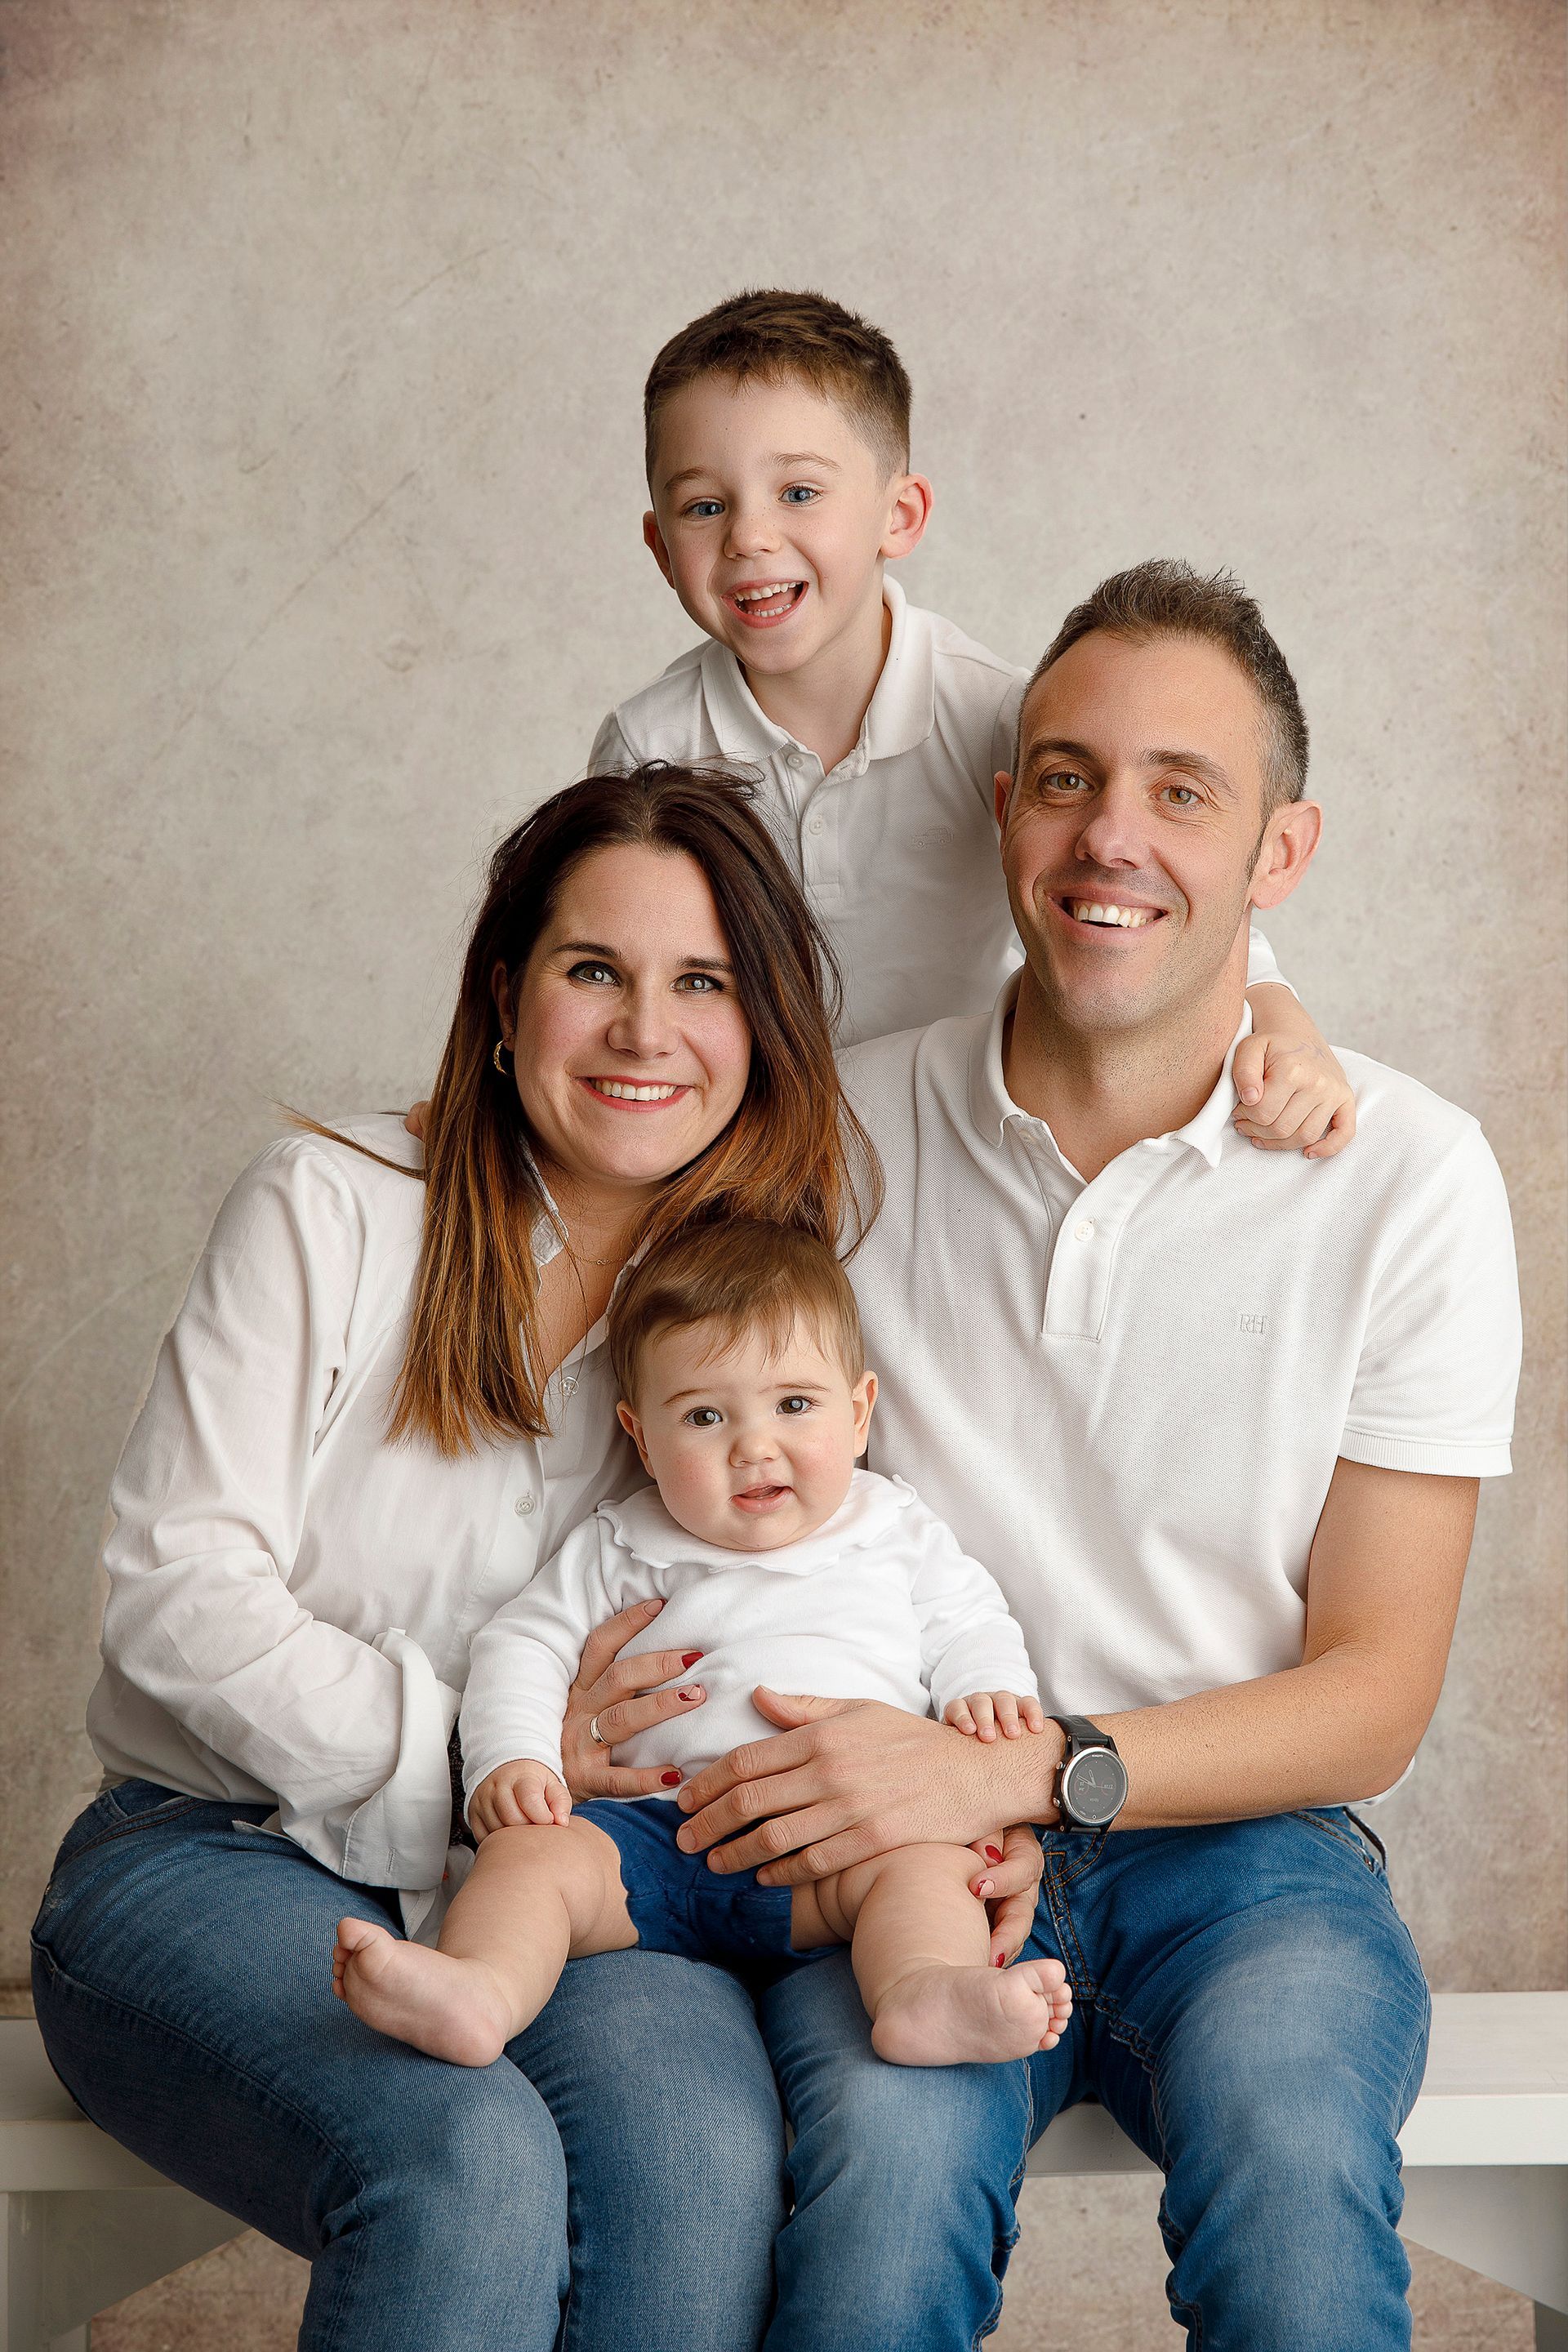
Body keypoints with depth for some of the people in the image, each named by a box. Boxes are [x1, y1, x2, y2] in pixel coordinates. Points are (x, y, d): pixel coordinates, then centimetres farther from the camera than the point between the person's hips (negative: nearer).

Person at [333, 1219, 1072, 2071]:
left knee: (923, 1861, -32)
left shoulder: (896, 1532, 19)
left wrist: (989, 1691, -2)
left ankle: (925, 1994, -56)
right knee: (530, 1850, -26)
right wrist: (510, 1761, -3)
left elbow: (968, 1626, 22)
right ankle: (480, 1988, -50)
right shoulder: (624, 1549, 17)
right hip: (658, 1828, 1)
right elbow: (524, 1645, 16)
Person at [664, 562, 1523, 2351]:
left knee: (1291, 2171, -32)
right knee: (884, 2164, -31)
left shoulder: (1409, 1179, -2)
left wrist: (1018, 1772, -17)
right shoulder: (842, 1129, 2)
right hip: (911, 1845, 1)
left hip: (1243, 1842, 0)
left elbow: (1372, 1696, -2)